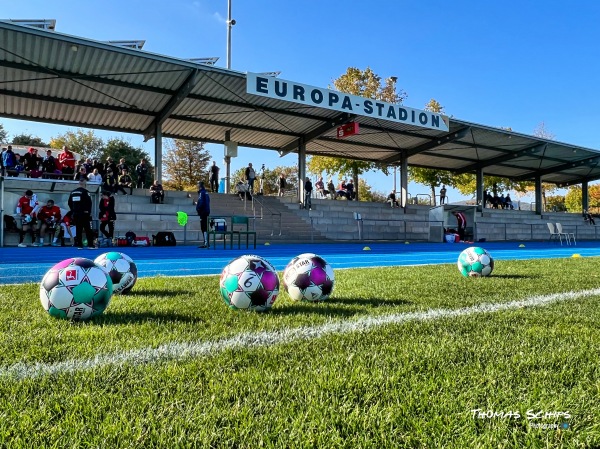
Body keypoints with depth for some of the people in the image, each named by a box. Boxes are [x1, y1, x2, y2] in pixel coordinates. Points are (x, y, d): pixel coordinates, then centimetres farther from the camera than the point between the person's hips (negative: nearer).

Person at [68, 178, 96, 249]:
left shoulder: (73, 192, 11)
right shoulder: (85, 192, -9)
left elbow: (70, 203, 16)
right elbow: (89, 202, -15)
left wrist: (73, 211, 21)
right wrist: (89, 212, -6)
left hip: (76, 214, 6)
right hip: (84, 214, -6)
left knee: (78, 230, 10)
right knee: (88, 230, -4)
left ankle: (79, 245, 9)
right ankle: (90, 245, -7)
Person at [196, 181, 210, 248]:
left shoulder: (201, 193, -11)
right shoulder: (206, 193, 16)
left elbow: (201, 203, -19)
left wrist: (198, 209, -6)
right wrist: (197, 203, 19)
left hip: (203, 212, -9)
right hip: (206, 211, 9)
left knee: (204, 228, -10)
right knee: (205, 227, 13)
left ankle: (205, 243, -13)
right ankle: (206, 242, 17)